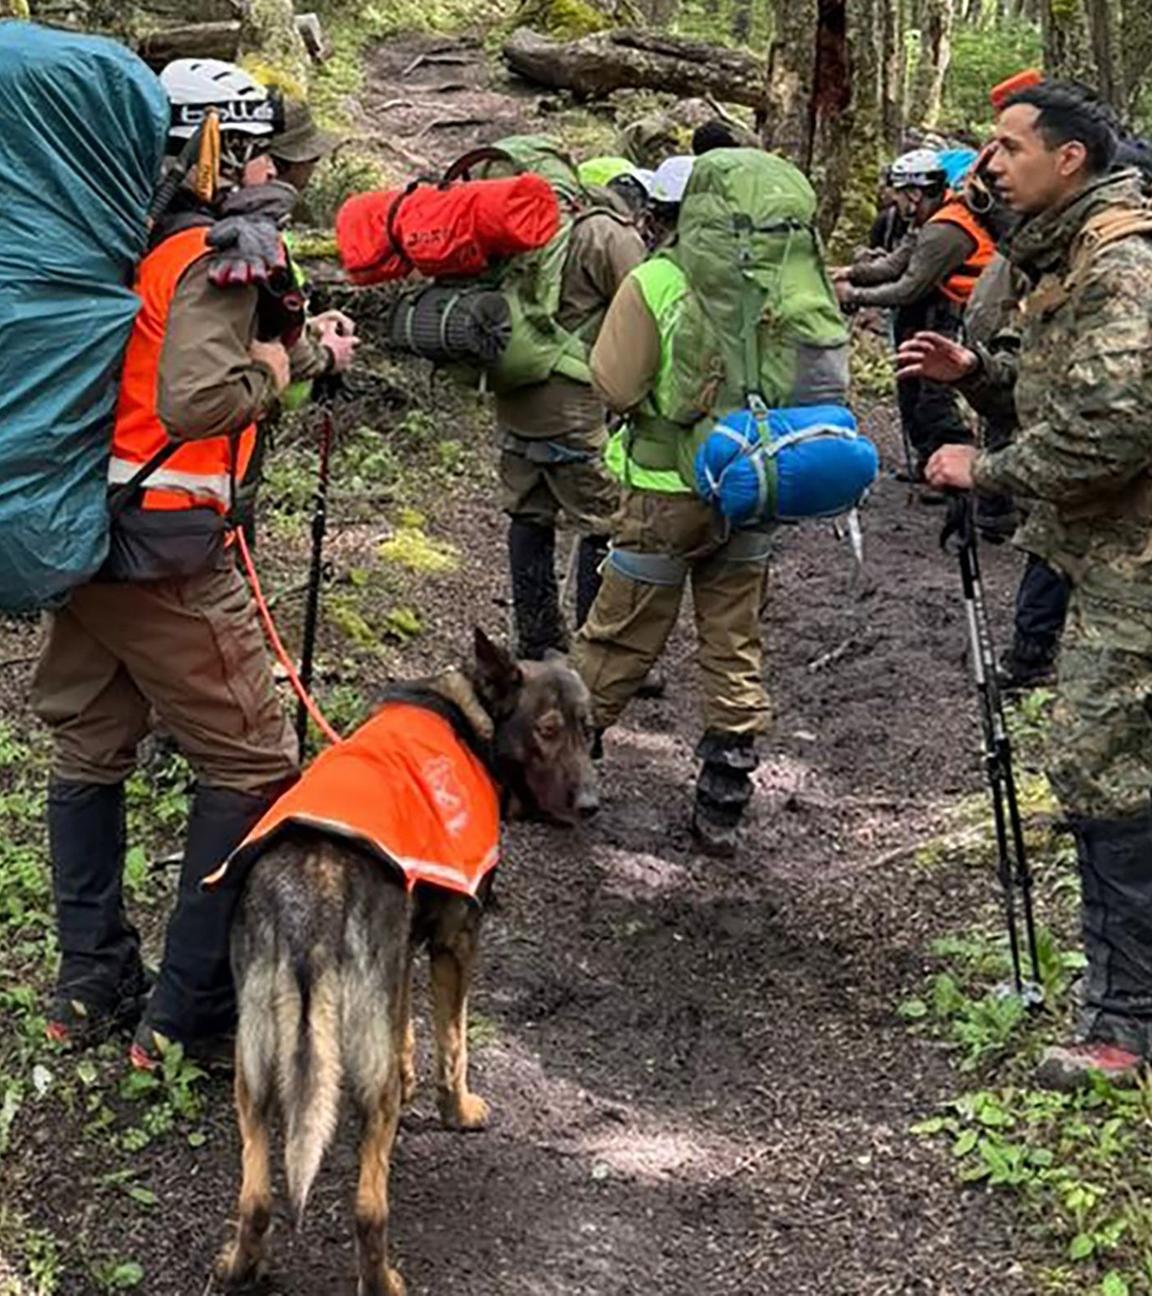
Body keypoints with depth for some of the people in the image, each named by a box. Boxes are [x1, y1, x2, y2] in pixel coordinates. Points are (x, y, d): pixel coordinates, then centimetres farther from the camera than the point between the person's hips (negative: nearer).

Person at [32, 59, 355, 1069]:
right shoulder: (223, 249, -12)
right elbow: (197, 400, -25)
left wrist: (301, 346, 19)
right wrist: (272, 367, -6)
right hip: (166, 555, -8)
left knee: (89, 756, 17)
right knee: (251, 768, 3)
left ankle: (90, 990, 28)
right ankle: (188, 1016, 5)